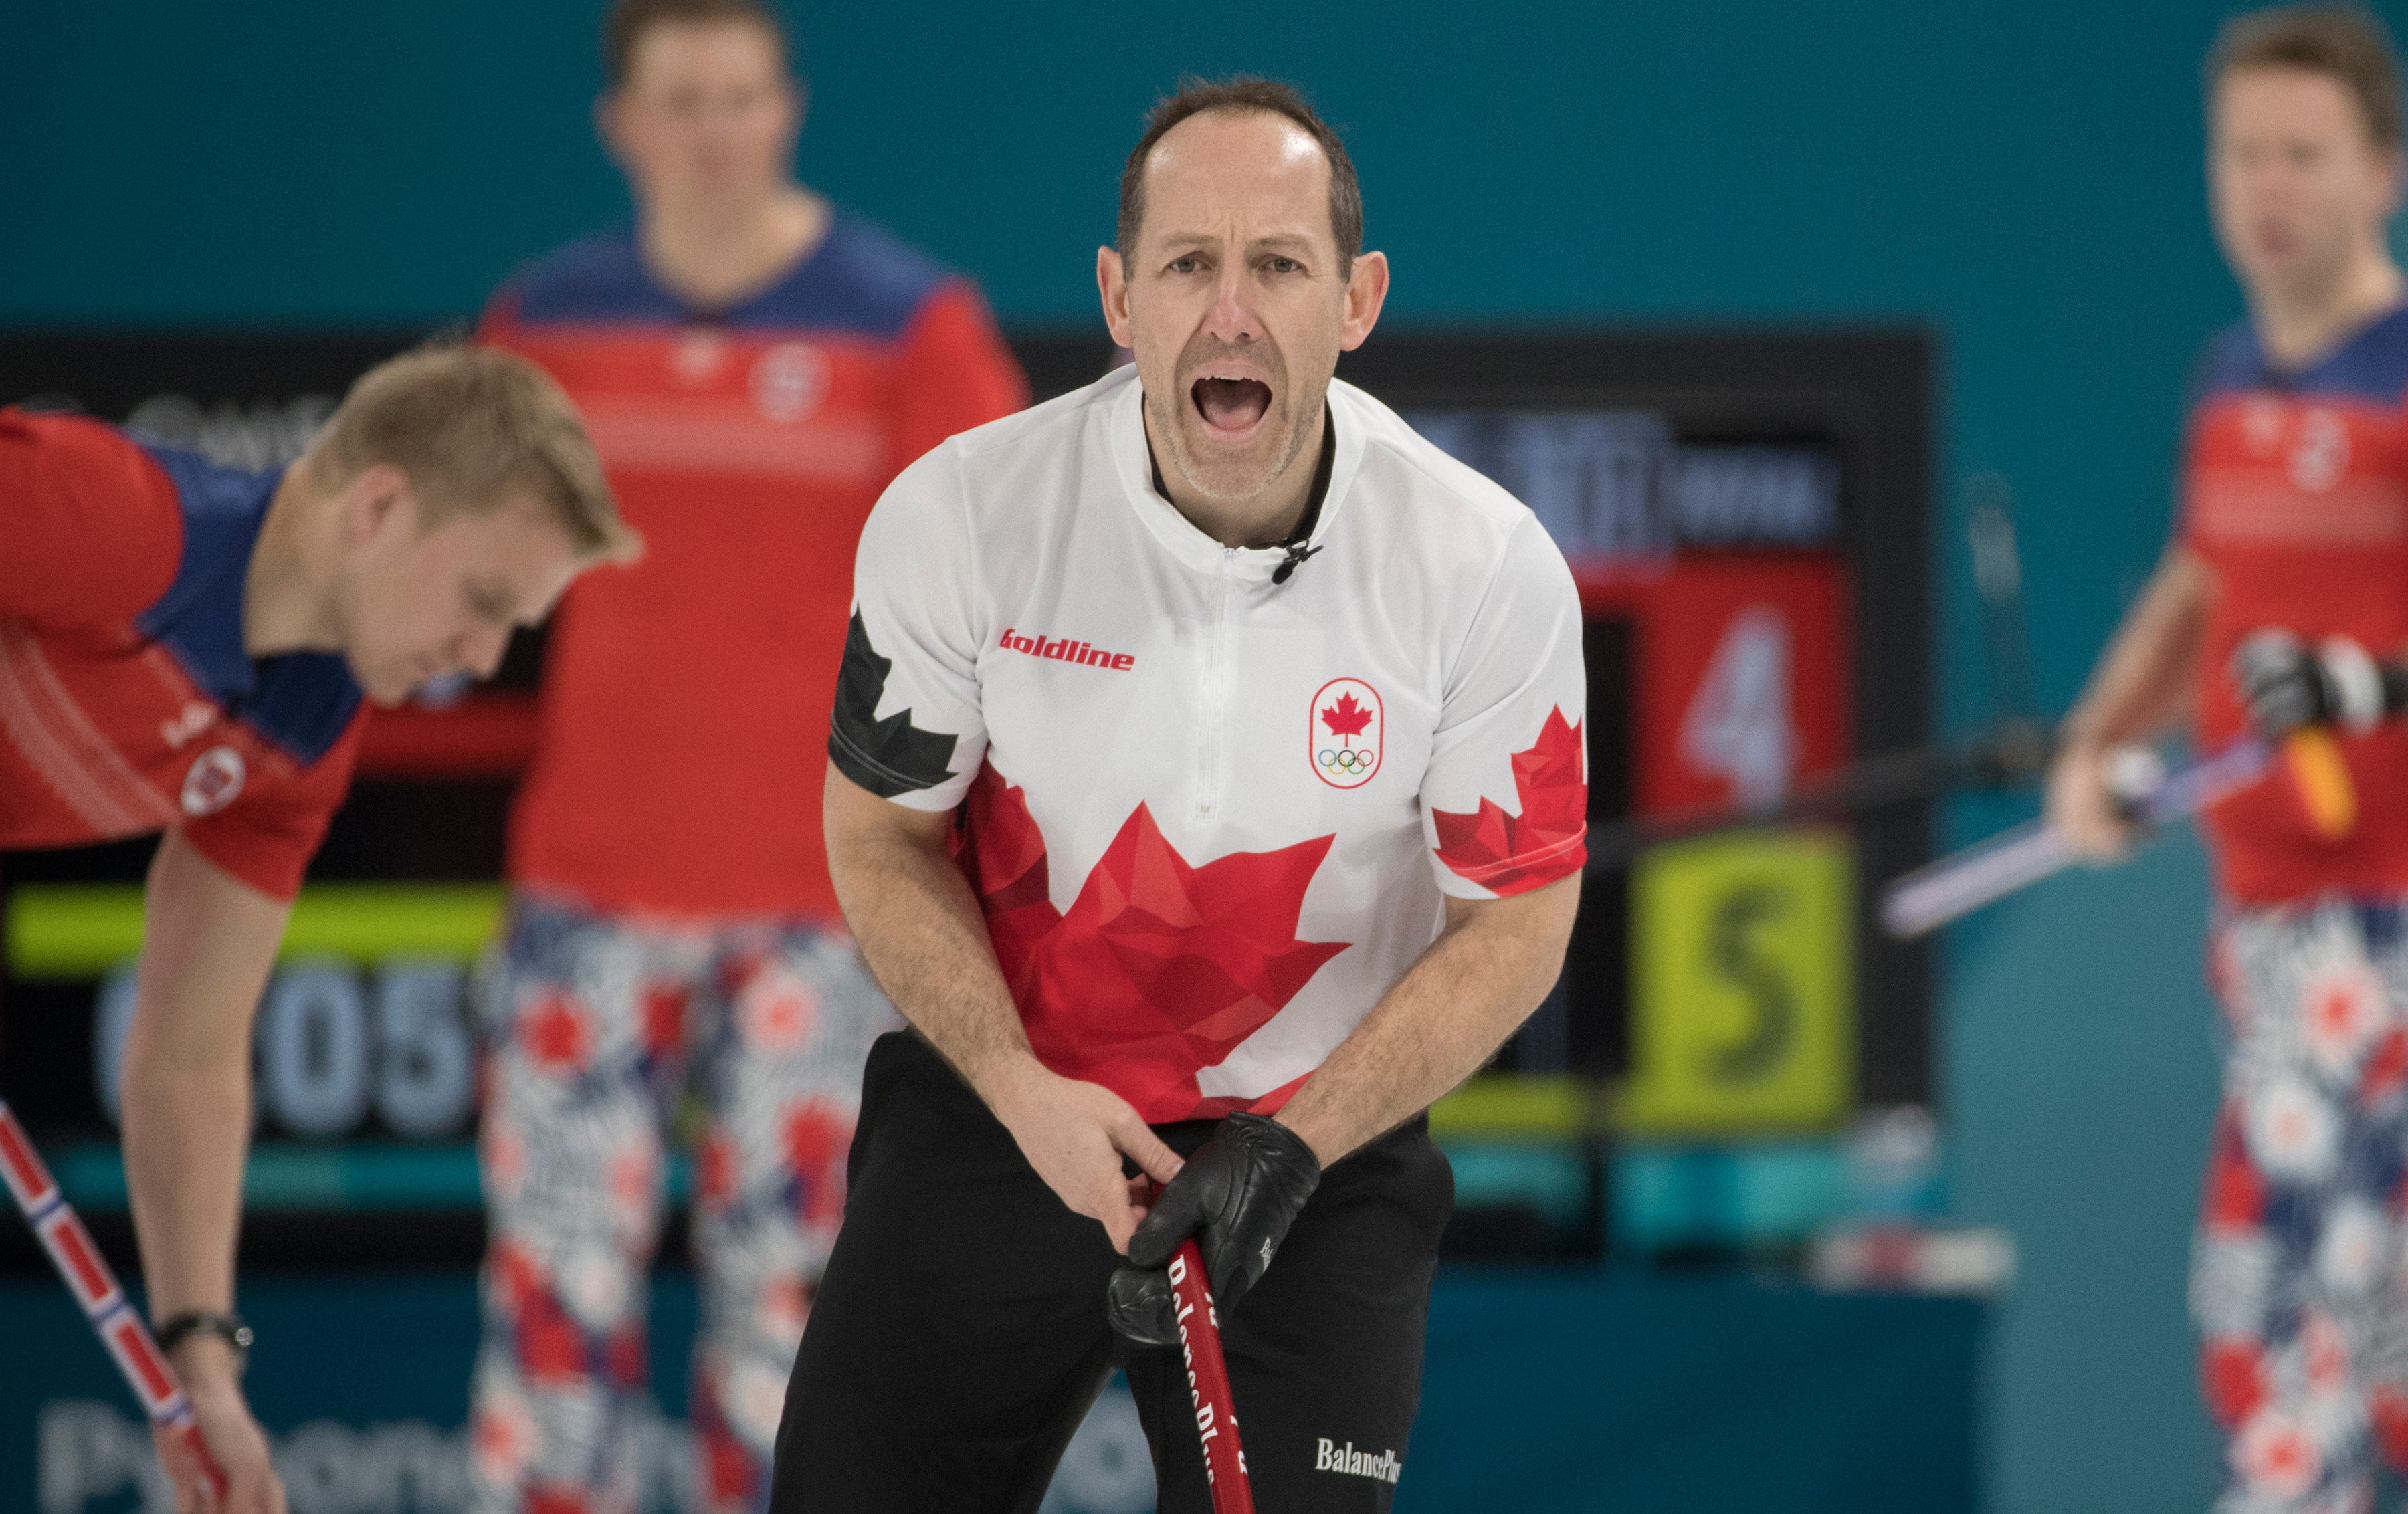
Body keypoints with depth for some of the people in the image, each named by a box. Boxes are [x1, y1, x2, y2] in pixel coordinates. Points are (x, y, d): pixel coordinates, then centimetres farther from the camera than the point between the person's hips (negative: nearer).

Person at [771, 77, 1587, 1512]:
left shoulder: (1490, 568, -16)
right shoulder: (960, 514, -15)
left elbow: (1515, 922, -7)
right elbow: (883, 839, -1)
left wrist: (1287, 1154, -17)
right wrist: (1019, 1088, -16)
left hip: (1322, 1140, -1)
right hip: (997, 1110, 1)